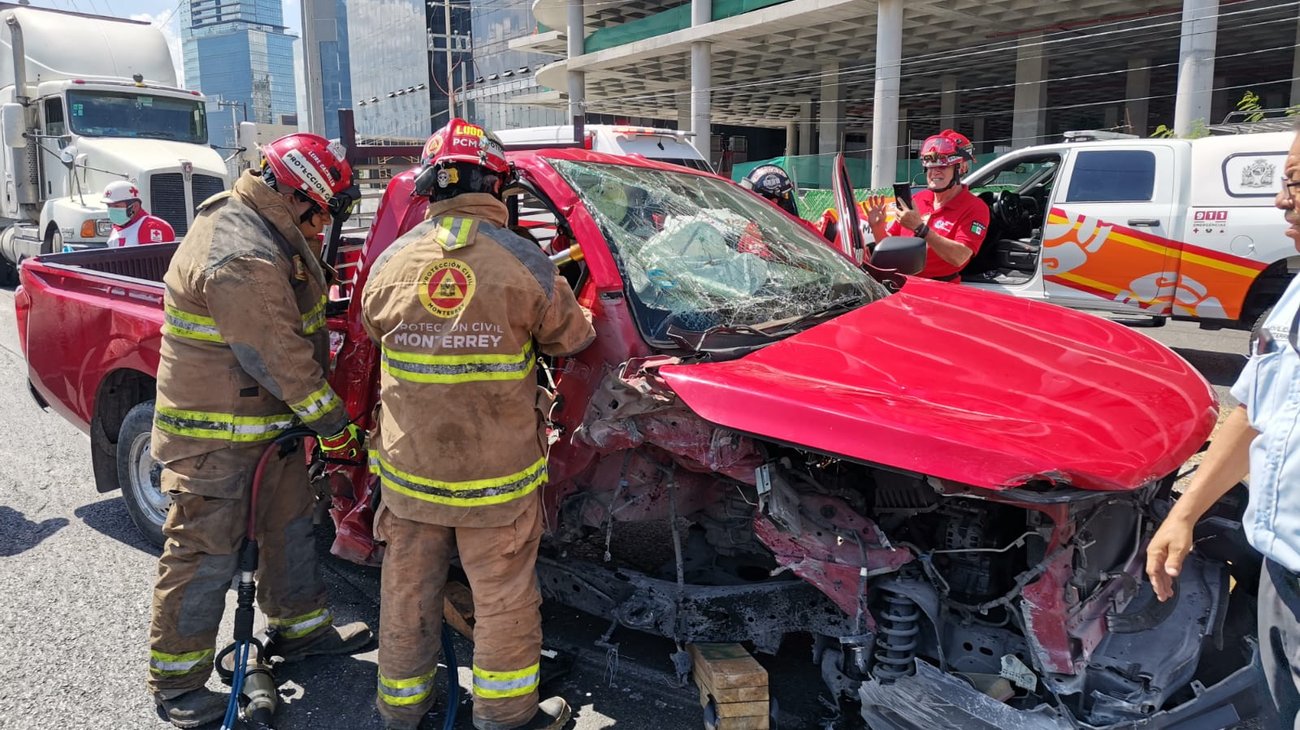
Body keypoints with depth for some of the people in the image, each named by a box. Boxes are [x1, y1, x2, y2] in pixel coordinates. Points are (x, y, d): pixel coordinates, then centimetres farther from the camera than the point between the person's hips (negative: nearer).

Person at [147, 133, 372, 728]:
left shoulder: (256, 222, 4)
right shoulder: (243, 264, -30)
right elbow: (280, 361, -26)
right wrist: (333, 427, -15)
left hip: (268, 418, 10)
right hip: (214, 433, -10)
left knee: (291, 522, 20)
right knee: (206, 551, 2)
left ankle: (300, 627, 38)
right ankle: (176, 679, 19)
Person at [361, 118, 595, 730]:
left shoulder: (390, 263, -4)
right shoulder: (524, 263, -14)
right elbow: (570, 339, -1)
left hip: (408, 468, 4)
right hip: (498, 472, -3)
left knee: (407, 593, 19)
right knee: (504, 597, 13)